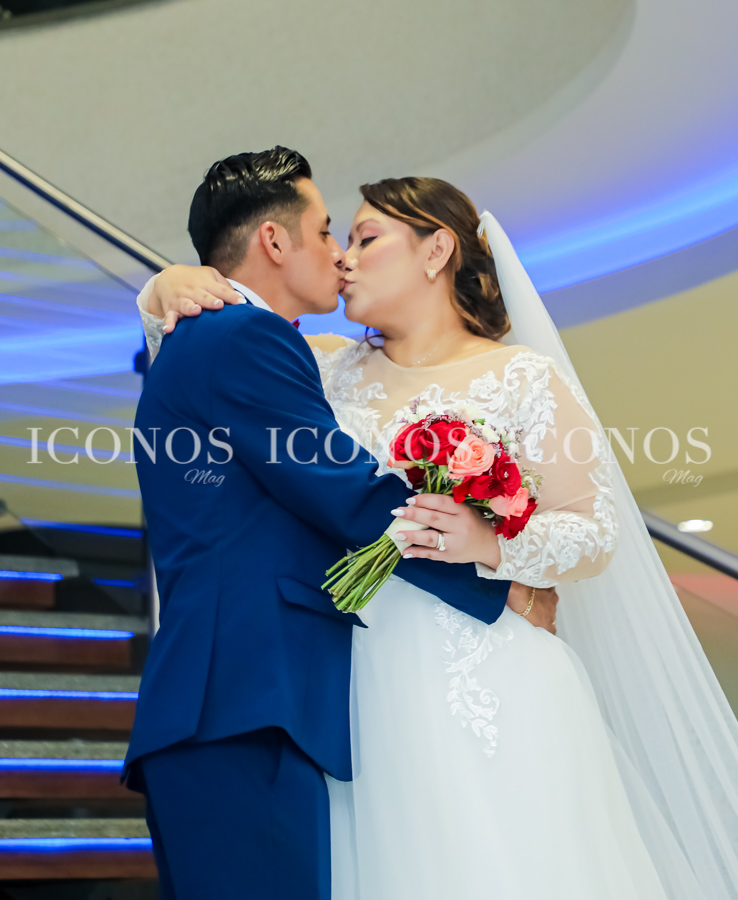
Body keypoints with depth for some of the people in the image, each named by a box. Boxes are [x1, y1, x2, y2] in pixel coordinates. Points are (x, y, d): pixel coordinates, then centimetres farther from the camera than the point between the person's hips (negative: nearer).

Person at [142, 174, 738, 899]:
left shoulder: (522, 378, -2)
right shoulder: (334, 371, 11)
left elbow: (598, 529, -4)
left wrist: (491, 543, -22)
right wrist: (176, 289, -5)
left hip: (491, 698, -3)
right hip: (367, 697, 4)